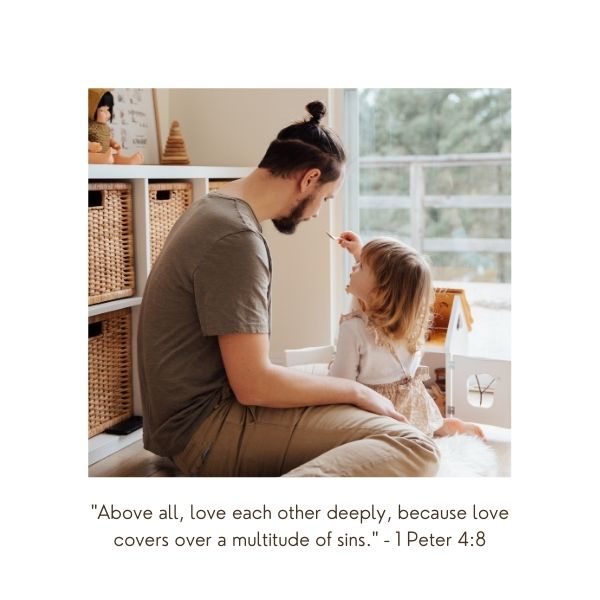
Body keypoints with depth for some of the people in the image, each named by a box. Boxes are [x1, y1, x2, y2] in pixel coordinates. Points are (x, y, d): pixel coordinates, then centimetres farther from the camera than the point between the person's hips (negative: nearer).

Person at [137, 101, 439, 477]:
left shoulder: (216, 208, 12)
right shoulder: (237, 238, -19)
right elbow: (254, 385, -21)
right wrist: (358, 391, -9)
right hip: (207, 427, -10)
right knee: (412, 446, -19)